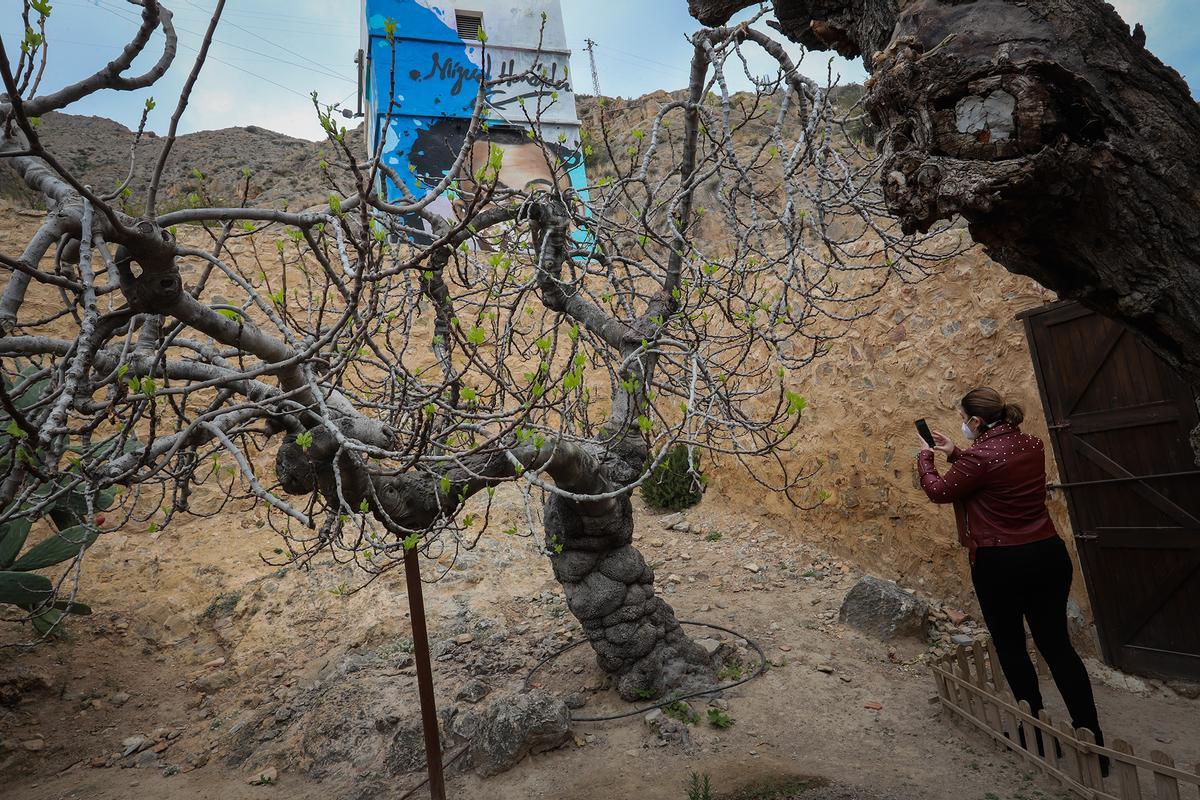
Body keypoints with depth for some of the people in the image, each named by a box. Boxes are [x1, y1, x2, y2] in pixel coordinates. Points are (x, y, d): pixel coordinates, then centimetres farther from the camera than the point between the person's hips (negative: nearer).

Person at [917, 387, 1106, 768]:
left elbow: (938, 491, -5)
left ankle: (1039, 734, 24)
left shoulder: (980, 456, -20)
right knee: (1057, 644, 14)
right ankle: (1093, 739, 17)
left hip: (1000, 564, -6)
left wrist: (926, 456, 10)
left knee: (1010, 647, 13)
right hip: (1049, 554, 7)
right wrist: (954, 454, 19)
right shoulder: (1032, 444, 3)